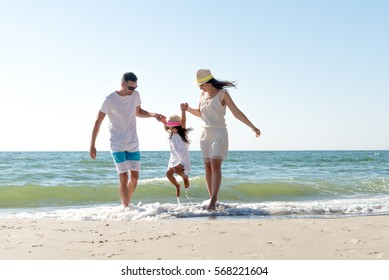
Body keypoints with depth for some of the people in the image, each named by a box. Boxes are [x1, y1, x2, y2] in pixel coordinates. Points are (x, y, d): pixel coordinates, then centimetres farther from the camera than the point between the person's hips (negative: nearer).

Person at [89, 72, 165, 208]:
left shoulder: (135, 95, 2)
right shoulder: (110, 100, -13)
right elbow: (98, 122, -7)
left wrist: (154, 115, 3)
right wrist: (92, 145, -9)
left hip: (133, 144, 5)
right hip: (117, 145, -5)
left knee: (134, 177, 5)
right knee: (123, 177, -9)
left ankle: (127, 203, 24)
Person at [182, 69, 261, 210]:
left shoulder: (222, 94, -6)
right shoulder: (203, 95, 10)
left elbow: (236, 112, -8)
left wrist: (252, 127, -13)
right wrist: (188, 109, 6)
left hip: (219, 134, -6)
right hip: (205, 134, 6)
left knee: (215, 165, -17)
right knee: (208, 168, 2)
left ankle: (213, 201, -23)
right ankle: (212, 200, 6)